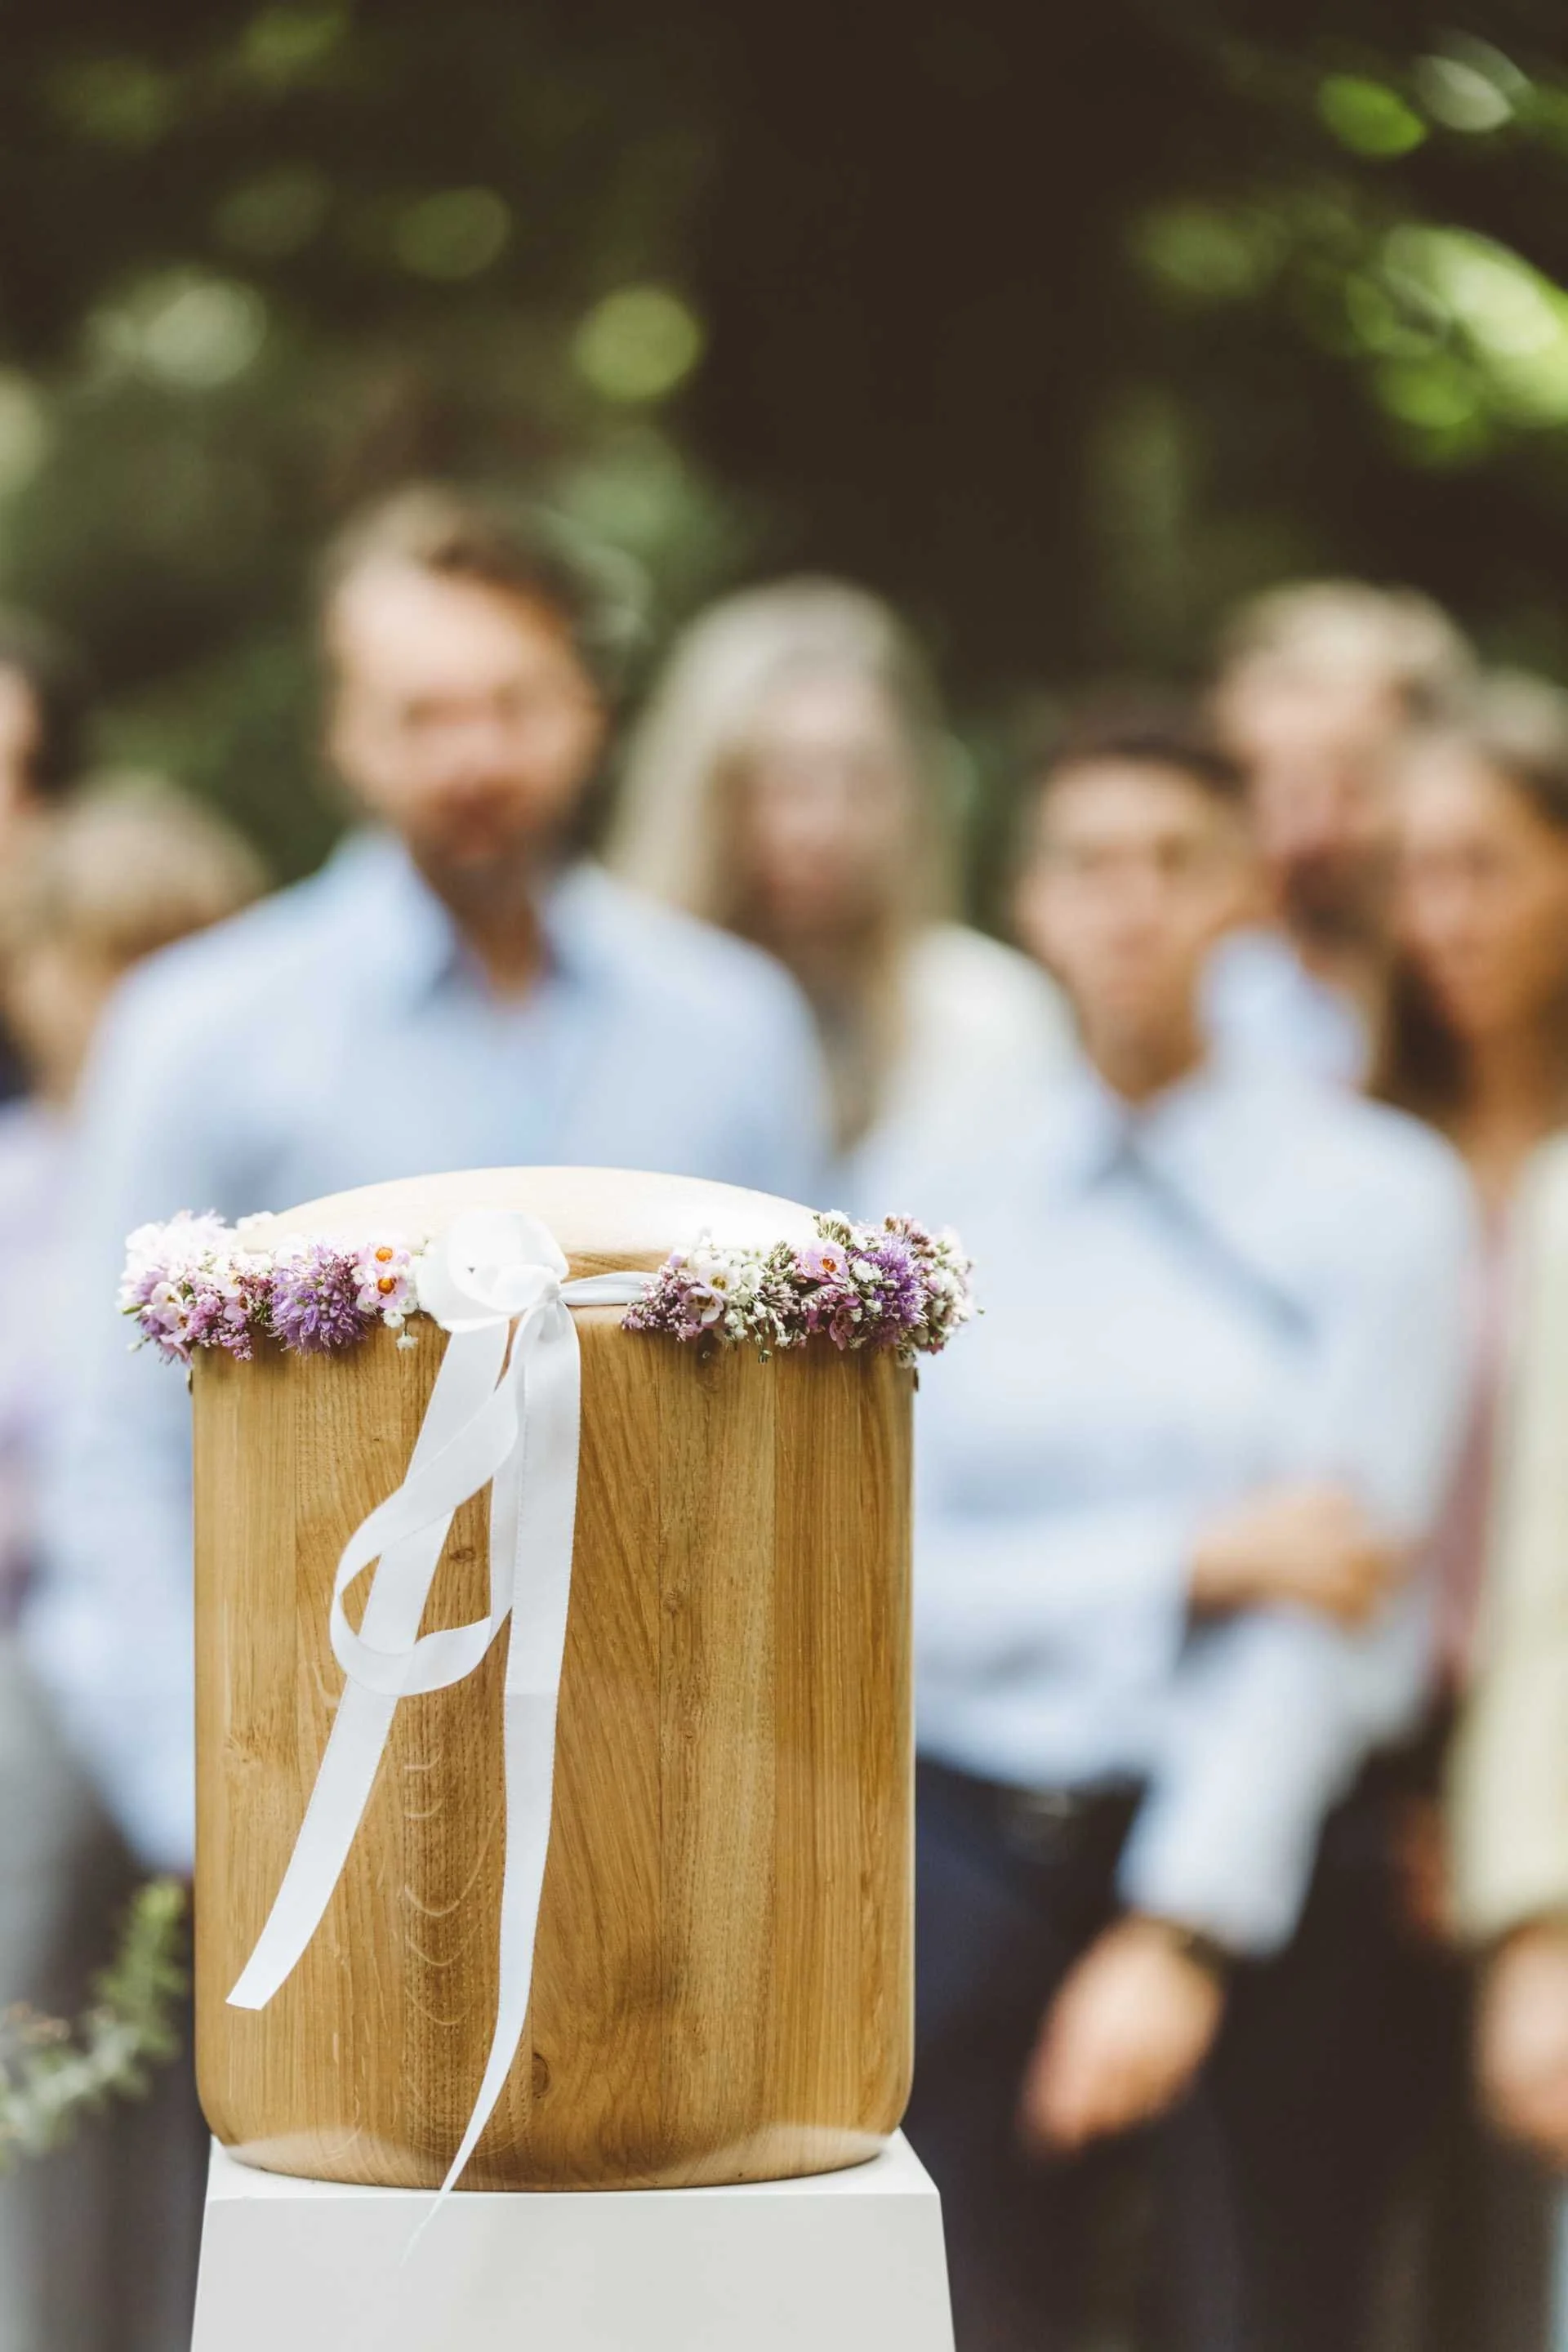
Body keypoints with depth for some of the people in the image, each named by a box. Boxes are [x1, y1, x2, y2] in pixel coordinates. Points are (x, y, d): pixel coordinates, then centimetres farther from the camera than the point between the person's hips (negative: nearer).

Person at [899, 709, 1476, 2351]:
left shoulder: (1376, 1196, -3)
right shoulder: (951, 1208, 7)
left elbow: (1346, 1579, -10)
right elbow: (892, 1578, -1)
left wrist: (1184, 1935, -17)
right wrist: (1205, 1558, -13)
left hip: (1253, 1843, -2)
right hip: (969, 1842, 2)